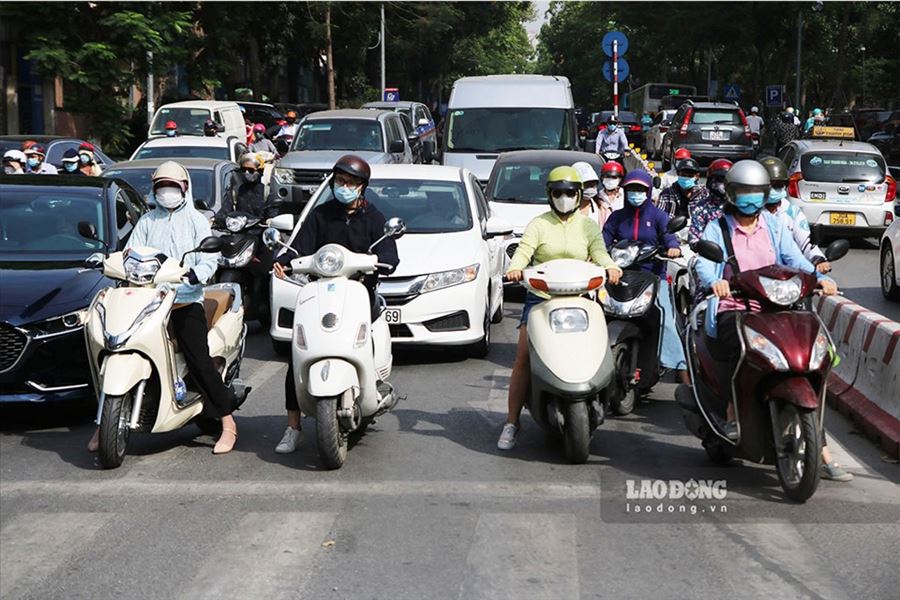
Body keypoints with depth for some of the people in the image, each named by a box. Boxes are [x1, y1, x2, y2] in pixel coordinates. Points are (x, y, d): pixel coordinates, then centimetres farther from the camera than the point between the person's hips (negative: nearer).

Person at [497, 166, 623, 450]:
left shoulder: (588, 225, 16)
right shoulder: (539, 224, 11)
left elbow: (599, 252, 1)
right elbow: (524, 250, -4)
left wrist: (610, 267, -22)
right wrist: (515, 268, -26)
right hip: (540, 295, -1)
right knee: (524, 356, -13)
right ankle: (512, 422, -10)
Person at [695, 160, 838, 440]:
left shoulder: (774, 227, 18)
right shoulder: (717, 229, 10)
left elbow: (794, 259, 3)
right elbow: (704, 264, -9)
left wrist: (819, 278, -19)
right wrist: (714, 281, -34)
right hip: (731, 310, -3)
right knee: (744, 347, -35)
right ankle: (733, 413, -27)